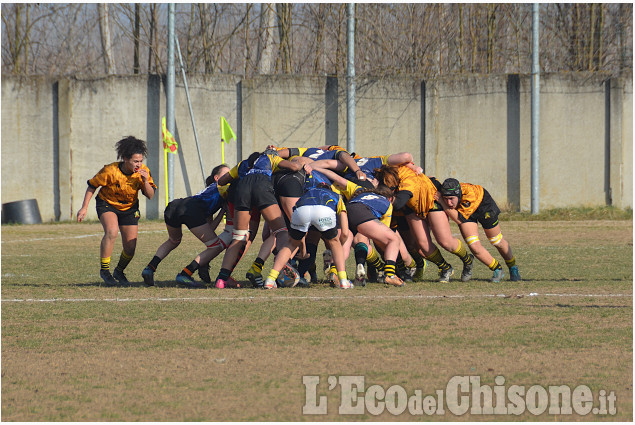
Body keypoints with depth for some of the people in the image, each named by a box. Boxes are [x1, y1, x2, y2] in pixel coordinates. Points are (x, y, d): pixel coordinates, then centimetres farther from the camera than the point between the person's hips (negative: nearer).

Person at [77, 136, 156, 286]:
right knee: (111, 232, -33)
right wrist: (84, 208, -13)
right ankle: (104, 270, -17)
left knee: (130, 248, -2)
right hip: (107, 204, -4)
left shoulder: (143, 171, -15)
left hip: (129, 208, 4)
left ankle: (119, 272, 29)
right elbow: (92, 186, -12)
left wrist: (145, 182, -30)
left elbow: (150, 195, -11)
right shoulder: (110, 171, -26)